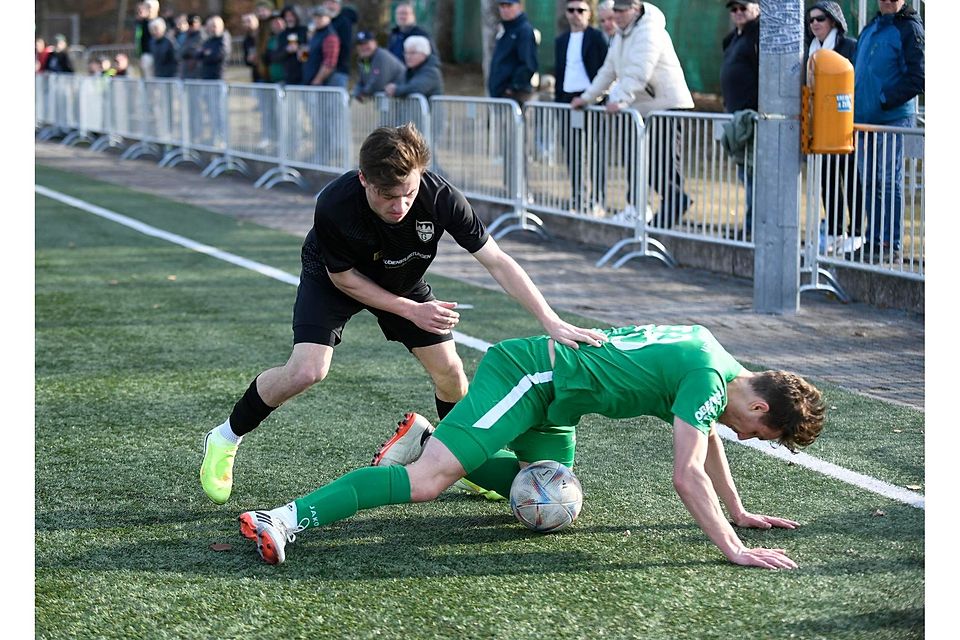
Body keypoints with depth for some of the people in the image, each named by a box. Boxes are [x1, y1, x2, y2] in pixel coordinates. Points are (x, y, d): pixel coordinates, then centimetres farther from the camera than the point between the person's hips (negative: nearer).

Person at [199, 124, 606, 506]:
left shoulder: (439, 197, -35)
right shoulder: (334, 206, -40)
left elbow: (497, 261, -29)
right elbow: (343, 277, -21)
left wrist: (552, 322, -36)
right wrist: (411, 311, -22)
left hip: (403, 281, 3)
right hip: (333, 280, -3)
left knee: (449, 370, -4)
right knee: (306, 371, -21)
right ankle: (225, 439, 3)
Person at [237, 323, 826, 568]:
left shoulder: (716, 360, 11)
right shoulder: (709, 381, -18)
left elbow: (708, 434, 28)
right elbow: (687, 476, -26)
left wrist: (739, 513, 30)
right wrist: (733, 550, -26)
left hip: (553, 400, 10)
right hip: (528, 375, -10)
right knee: (429, 481, -22)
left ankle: (428, 440, 26)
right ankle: (291, 519, -29)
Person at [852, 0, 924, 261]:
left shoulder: (909, 28, -7)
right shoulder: (871, 27, 16)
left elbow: (917, 78, -13)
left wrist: (886, 100, -18)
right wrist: (855, 106, 13)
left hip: (894, 117, -7)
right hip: (864, 117, 7)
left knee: (889, 181, -5)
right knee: (869, 182, 10)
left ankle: (891, 245, 0)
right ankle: (872, 241, 17)